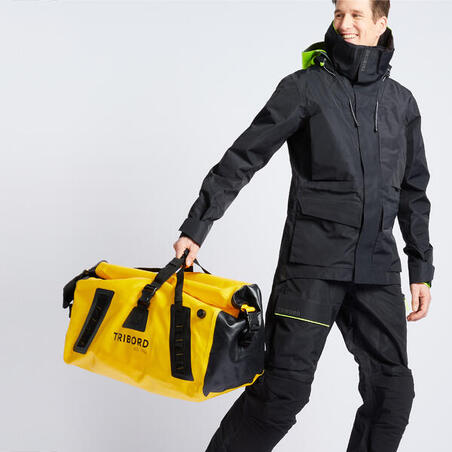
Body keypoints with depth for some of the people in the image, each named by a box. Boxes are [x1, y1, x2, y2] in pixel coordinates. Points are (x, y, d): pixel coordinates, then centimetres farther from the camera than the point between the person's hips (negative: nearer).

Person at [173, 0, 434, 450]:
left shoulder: (402, 102, 14)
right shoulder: (306, 87, 1)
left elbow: (413, 192, 18)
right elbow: (242, 158, -3)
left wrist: (422, 270, 15)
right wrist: (195, 227, -9)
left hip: (378, 266, 5)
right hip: (313, 261, -4)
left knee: (393, 389, 6)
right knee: (284, 387, -7)